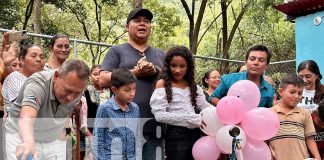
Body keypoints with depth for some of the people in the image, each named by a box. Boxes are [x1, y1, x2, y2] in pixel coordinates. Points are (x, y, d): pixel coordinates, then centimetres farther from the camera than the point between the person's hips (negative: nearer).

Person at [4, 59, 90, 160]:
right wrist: (28, 143, -65)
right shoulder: (37, 84, -32)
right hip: (22, 136, -4)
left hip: (54, 139, 4)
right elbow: (26, 118, -48)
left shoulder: (76, 90, -14)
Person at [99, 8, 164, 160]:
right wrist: (135, 72, -10)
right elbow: (103, 80, -4)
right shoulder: (117, 51, 8)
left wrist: (156, 72, -4)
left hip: (154, 125, 4)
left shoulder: (160, 54, 19)